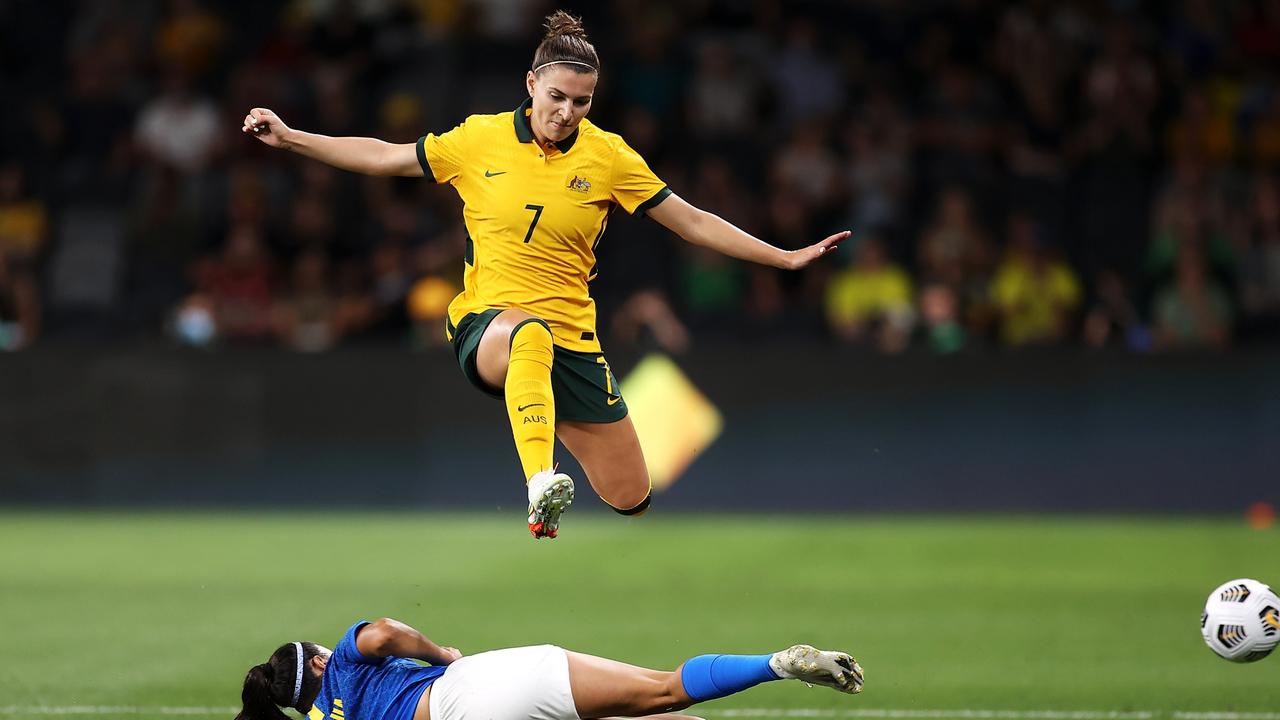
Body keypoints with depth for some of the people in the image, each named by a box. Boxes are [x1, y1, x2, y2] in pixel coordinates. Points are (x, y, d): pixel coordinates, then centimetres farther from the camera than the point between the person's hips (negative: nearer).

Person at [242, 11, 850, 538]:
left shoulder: (608, 157, 0)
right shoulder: (480, 139, 0)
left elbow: (693, 223, 5)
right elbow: (383, 157, 11)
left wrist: (786, 258, 1)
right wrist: (289, 137, 6)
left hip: (572, 340, 3)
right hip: (486, 323, -3)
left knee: (632, 501, -1)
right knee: (532, 333, -43)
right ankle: (541, 487, -59)